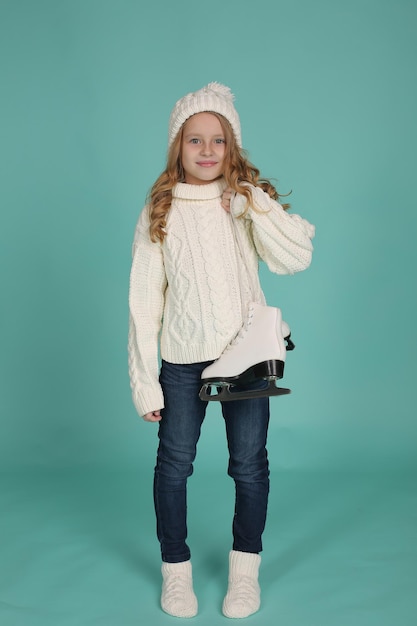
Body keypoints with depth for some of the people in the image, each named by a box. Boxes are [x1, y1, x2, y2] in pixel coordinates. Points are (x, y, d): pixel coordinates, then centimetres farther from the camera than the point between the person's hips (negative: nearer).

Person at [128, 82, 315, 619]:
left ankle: (245, 570, 29)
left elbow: (297, 259, -15)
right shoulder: (158, 213, -1)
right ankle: (176, 570, 28)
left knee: (249, 465, 9)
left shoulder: (248, 200, -1)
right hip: (182, 360, 0)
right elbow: (144, 301, -1)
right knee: (174, 463, 7)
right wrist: (143, 379, -3)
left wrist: (254, 202, -22)